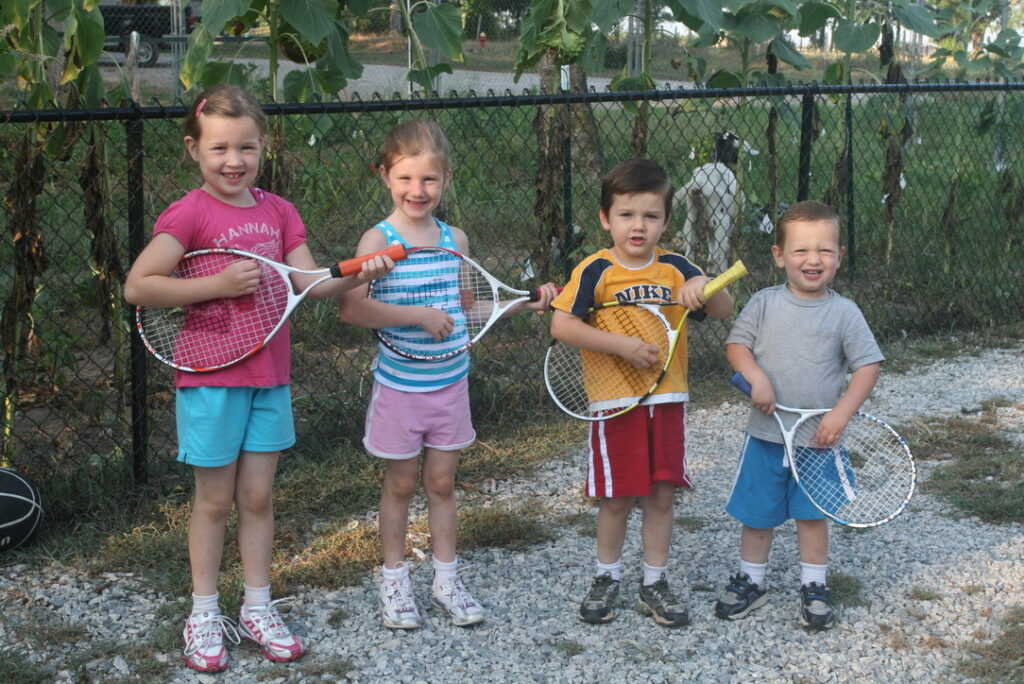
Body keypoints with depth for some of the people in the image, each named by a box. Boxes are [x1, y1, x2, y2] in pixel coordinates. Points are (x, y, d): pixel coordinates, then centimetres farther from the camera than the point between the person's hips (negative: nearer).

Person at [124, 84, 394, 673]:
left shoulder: (278, 211, 4)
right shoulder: (190, 213, -12)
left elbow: (311, 284, 0)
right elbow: (138, 286, -19)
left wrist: (358, 275, -18)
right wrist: (218, 285, -23)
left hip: (269, 374, 4)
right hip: (210, 376, -4)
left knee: (258, 496, 12)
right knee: (214, 499, 7)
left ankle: (258, 608, 25)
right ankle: (205, 614, 22)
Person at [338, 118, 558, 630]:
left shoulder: (454, 239, 3)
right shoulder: (379, 240, -15)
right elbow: (351, 308, -28)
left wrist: (525, 302, 9)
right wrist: (419, 315, -29)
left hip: (450, 383, 4)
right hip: (399, 386, -4)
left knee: (442, 481, 14)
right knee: (400, 483, 9)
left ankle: (446, 578, 26)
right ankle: (394, 580, 25)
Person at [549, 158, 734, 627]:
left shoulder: (675, 268, 1)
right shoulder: (596, 270, -10)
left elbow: (726, 311, 2)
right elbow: (562, 326, -18)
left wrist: (704, 287, -20)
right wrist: (621, 345, -23)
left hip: (667, 400, 3)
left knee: (661, 495, 9)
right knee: (618, 498, 7)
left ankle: (654, 584, 23)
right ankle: (607, 578, 27)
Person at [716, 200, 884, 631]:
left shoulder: (844, 313, -6)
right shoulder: (764, 304, -3)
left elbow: (867, 366, -6)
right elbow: (736, 343, 0)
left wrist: (842, 413, -17)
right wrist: (756, 377, -19)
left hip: (818, 437, -1)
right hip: (766, 434, 1)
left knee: (812, 514, 11)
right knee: (756, 514, 11)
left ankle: (814, 587, 27)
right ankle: (750, 582, 29)